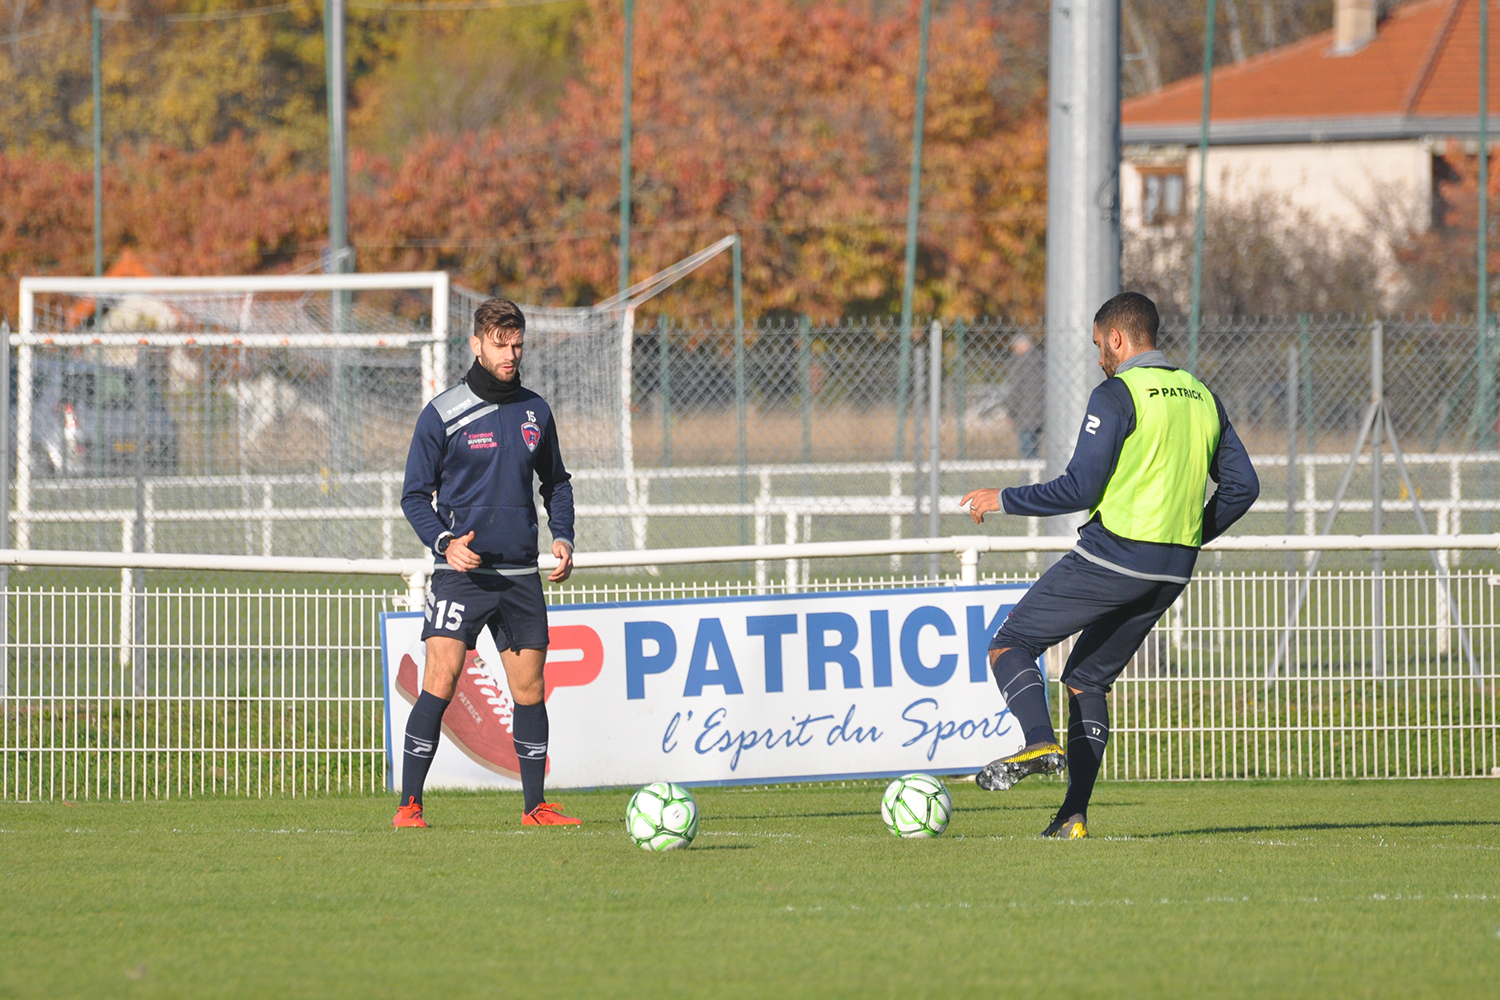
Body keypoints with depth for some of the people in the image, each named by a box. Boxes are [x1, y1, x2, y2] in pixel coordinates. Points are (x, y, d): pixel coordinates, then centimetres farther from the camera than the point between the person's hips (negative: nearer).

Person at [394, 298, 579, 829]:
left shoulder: (535, 411, 10)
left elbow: (556, 481, 23)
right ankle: (409, 805, -13)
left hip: (521, 575, 5)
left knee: (530, 690, 6)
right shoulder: (442, 414, -4)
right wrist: (444, 542, -18)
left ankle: (535, 805, 16)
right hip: (462, 571, -4)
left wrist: (562, 536, 6)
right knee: (439, 683, -15)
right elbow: (415, 495, -1)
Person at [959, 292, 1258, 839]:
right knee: (1087, 680, 17)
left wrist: (1004, 499, -2)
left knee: (1010, 645, 4)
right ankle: (1074, 814, 6)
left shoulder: (1117, 395, -9)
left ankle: (1039, 742, -23)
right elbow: (1241, 486, 14)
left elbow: (1080, 490, -14)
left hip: (1112, 555, -7)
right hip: (1172, 573, 7)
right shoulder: (1202, 398, 13)